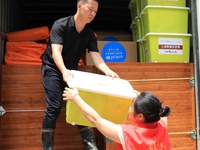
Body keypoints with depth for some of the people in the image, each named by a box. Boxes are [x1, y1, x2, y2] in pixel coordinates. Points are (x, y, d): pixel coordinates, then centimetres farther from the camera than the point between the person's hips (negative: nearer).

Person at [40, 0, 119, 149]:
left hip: (71, 71, 5)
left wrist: (108, 71, -32)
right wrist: (64, 70, -47)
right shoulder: (60, 25, -17)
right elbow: (56, 52, -28)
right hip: (52, 68, -5)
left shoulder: (90, 34, -2)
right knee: (54, 107, -15)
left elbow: (96, 56, -12)